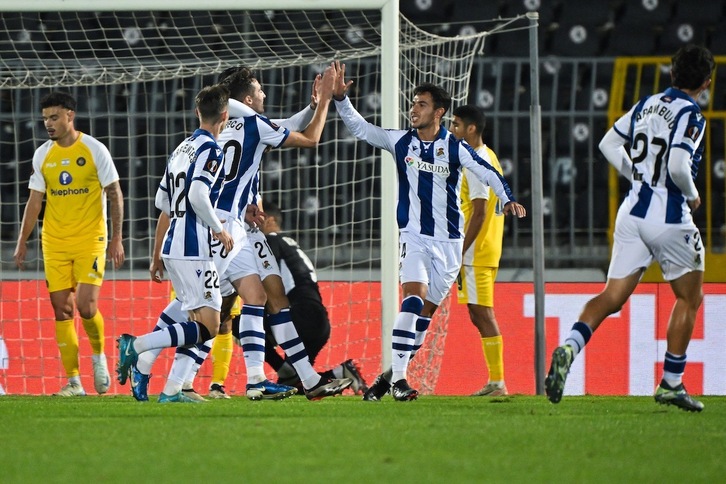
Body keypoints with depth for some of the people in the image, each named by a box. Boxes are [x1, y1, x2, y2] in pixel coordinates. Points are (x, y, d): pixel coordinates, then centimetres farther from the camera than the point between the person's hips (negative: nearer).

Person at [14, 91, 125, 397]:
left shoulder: (94, 150, -4)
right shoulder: (42, 155, 7)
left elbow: (114, 194, -2)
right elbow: (35, 200, 12)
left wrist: (117, 239, -8)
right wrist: (22, 241, 7)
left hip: (90, 240, -4)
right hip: (54, 243, 4)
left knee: (86, 306, -15)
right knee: (61, 311, -1)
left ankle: (99, 355, 14)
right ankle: (73, 381, 3)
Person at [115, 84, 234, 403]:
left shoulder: (182, 148, 16)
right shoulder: (211, 150, -10)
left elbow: (162, 202, 21)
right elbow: (198, 195, -24)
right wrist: (219, 229, -10)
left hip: (173, 246, 9)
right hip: (194, 249, -9)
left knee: (197, 324, 12)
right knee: (208, 326, -10)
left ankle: (172, 391, 4)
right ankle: (137, 345, -19)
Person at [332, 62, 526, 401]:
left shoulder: (454, 148, -5)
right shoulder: (400, 142, 2)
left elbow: (488, 173, -9)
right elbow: (360, 128, 6)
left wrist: (507, 199, -25)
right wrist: (340, 98, -7)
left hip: (448, 241, 1)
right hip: (414, 236, -1)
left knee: (427, 310, 6)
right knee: (415, 296, -21)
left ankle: (394, 373, 18)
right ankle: (397, 377, -24)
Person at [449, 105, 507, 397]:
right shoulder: (488, 158, 16)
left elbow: (479, 213, -20)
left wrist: (459, 253, -19)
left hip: (475, 253, -10)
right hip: (487, 251, 10)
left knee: (483, 315, -8)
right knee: (479, 316, 12)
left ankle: (498, 383, -9)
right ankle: (494, 382, 12)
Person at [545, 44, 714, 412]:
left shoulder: (648, 104, 10)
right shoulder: (690, 116, -12)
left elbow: (609, 143, 17)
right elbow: (679, 165, -25)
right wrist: (692, 195, -6)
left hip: (633, 212, 6)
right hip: (669, 219, -6)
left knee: (613, 296, 3)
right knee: (689, 298, 13)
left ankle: (569, 347, -23)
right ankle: (671, 383, 14)